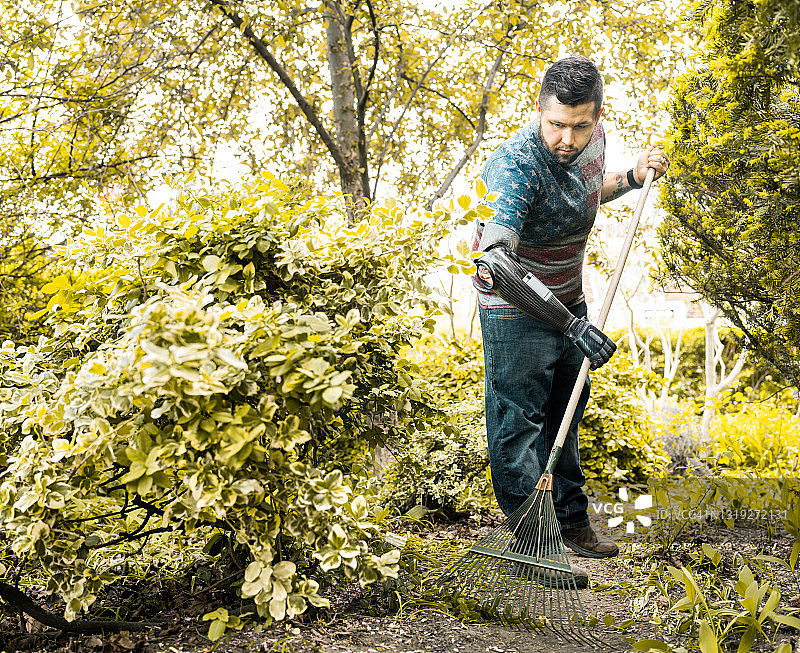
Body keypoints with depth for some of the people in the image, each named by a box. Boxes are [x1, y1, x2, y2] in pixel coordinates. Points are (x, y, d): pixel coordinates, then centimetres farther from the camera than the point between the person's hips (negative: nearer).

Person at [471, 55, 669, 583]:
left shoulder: (594, 140, -5)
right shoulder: (514, 166, -30)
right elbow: (495, 266, -41)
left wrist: (632, 179, 1)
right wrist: (570, 323, -44)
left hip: (568, 301, 8)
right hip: (516, 311, -8)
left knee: (564, 416, 19)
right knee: (519, 425, -2)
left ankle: (572, 522, 35)